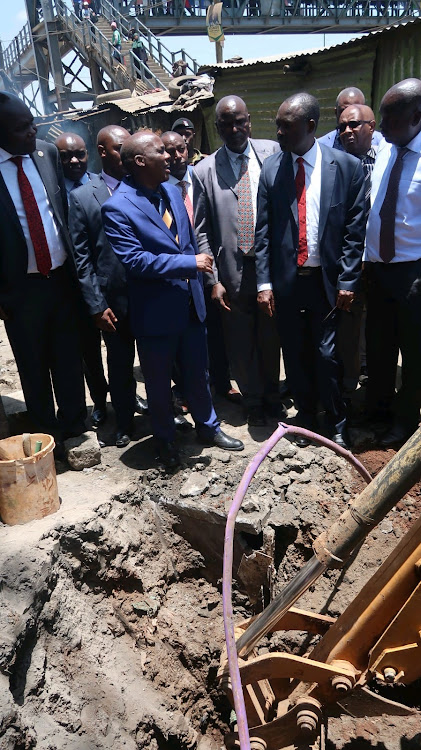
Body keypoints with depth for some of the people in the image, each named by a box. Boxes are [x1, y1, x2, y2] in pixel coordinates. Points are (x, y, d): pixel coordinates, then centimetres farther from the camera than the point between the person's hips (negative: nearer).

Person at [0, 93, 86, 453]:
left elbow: (66, 209, 7)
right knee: (33, 365, 12)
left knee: (69, 358, 11)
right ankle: (47, 433, 31)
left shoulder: (48, 153, 2)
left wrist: (76, 263, 1)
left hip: (62, 275, 3)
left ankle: (74, 424, 30)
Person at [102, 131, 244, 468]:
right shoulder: (118, 207, -16)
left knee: (197, 374, 18)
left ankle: (208, 426, 39)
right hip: (155, 313, -5)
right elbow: (135, 260, -23)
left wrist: (199, 284, 11)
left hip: (191, 304, 6)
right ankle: (165, 440, 34)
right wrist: (190, 262, -22)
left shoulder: (172, 191, 7)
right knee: (159, 383, 13)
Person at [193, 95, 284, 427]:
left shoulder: (274, 153, 3)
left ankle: (272, 394, 37)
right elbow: (202, 232, 1)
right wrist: (213, 280, -5)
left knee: (271, 337, 13)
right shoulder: (205, 171, 1)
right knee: (242, 343, 10)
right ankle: (253, 400, 33)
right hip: (233, 272, 0)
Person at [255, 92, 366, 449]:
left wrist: (348, 282, -7)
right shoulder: (271, 168, 2)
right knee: (295, 356, 11)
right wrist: (264, 282, -3)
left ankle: (336, 425, 25)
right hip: (285, 280, 2)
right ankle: (306, 420, 32)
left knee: (326, 356, 1)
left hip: (326, 280, -2)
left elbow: (355, 229, -2)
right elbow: (263, 230, 2)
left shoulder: (347, 166, -2)